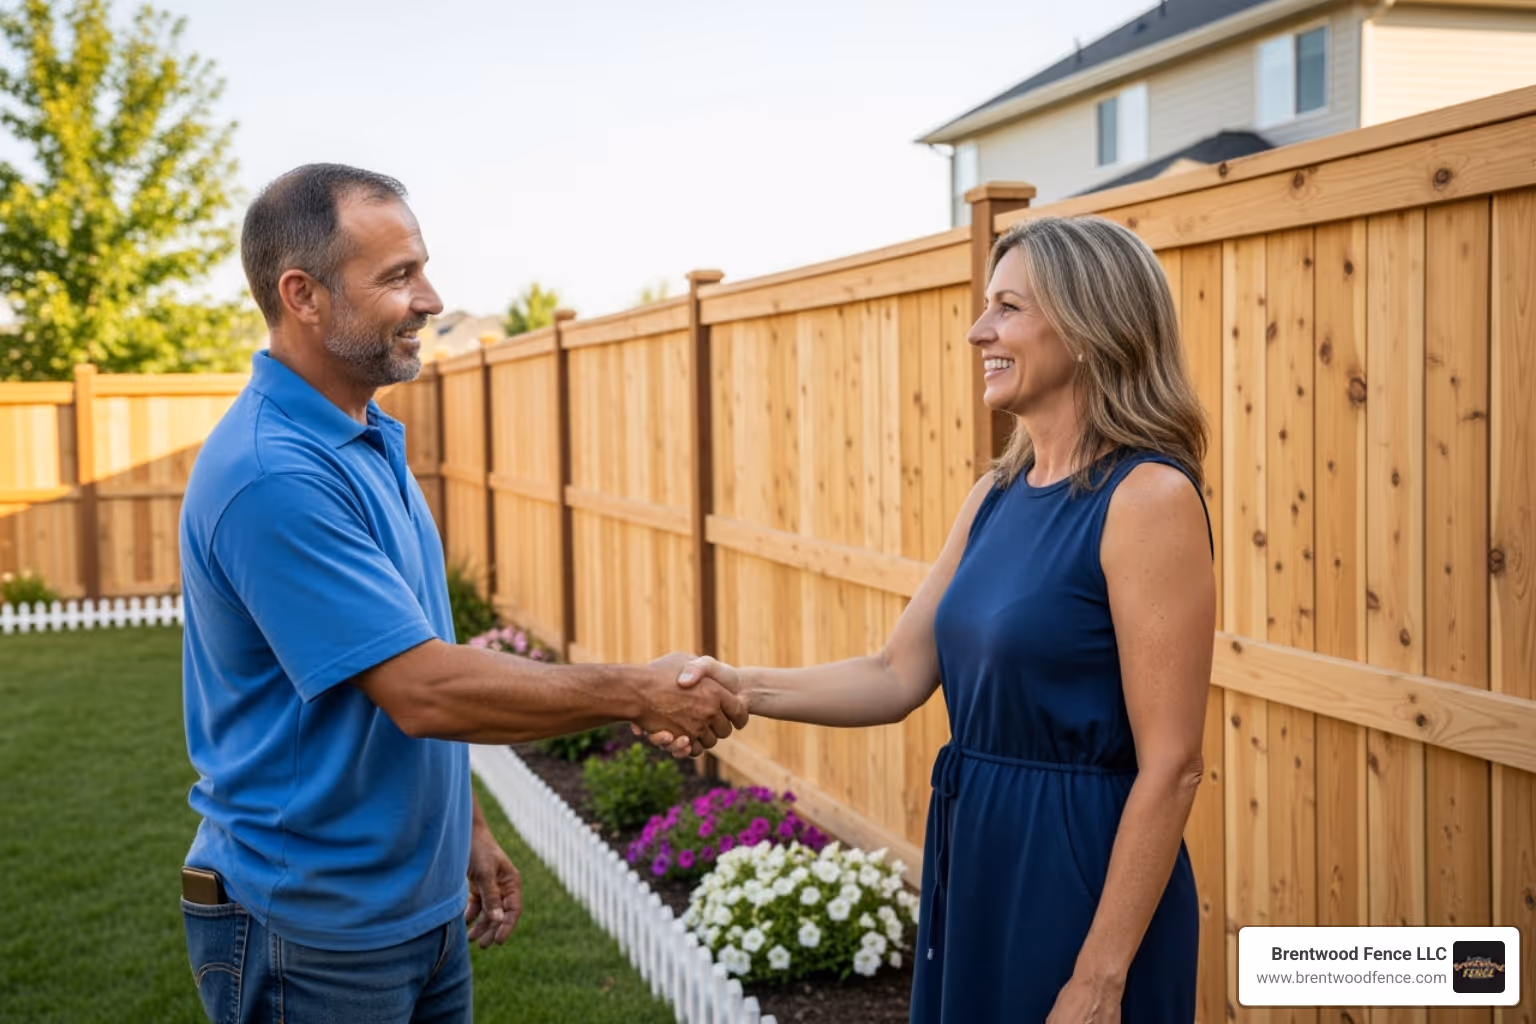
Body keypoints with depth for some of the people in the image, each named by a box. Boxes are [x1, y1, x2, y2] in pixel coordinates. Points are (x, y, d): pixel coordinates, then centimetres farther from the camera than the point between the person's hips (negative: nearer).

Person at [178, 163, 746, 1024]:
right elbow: (423, 691, -26)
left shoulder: (371, 443, 6)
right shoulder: (274, 474, -24)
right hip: (312, 936, -8)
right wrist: (640, 694, -19)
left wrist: (466, 828, 15)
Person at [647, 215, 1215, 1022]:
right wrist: (749, 689, -8)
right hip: (975, 862, 8)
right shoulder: (998, 495, 6)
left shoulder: (1148, 498, -17)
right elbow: (899, 676, 7)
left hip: (1082, 874, -8)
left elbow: (1170, 767, -18)